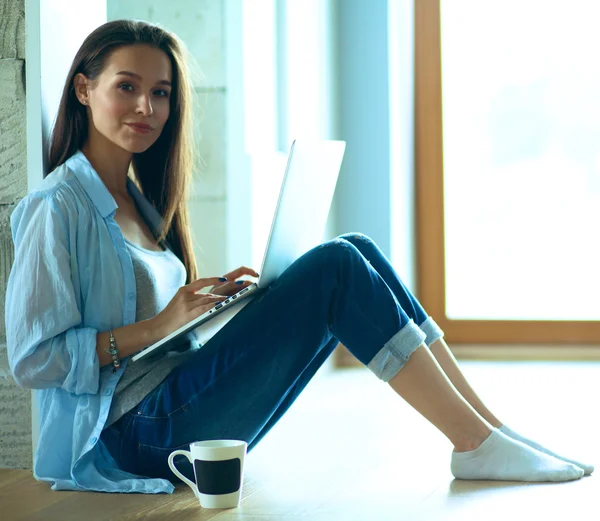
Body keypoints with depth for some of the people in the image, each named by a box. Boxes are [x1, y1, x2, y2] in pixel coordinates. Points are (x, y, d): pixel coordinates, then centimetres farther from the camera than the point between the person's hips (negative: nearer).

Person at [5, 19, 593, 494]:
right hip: (136, 431, -9)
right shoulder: (58, 206, -9)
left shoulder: (138, 200, 18)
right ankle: (476, 446, -17)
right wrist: (156, 326, -18)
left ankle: (490, 428, -10)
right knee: (336, 268, -19)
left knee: (356, 251, -5)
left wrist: (212, 300, 3)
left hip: (180, 405, 9)